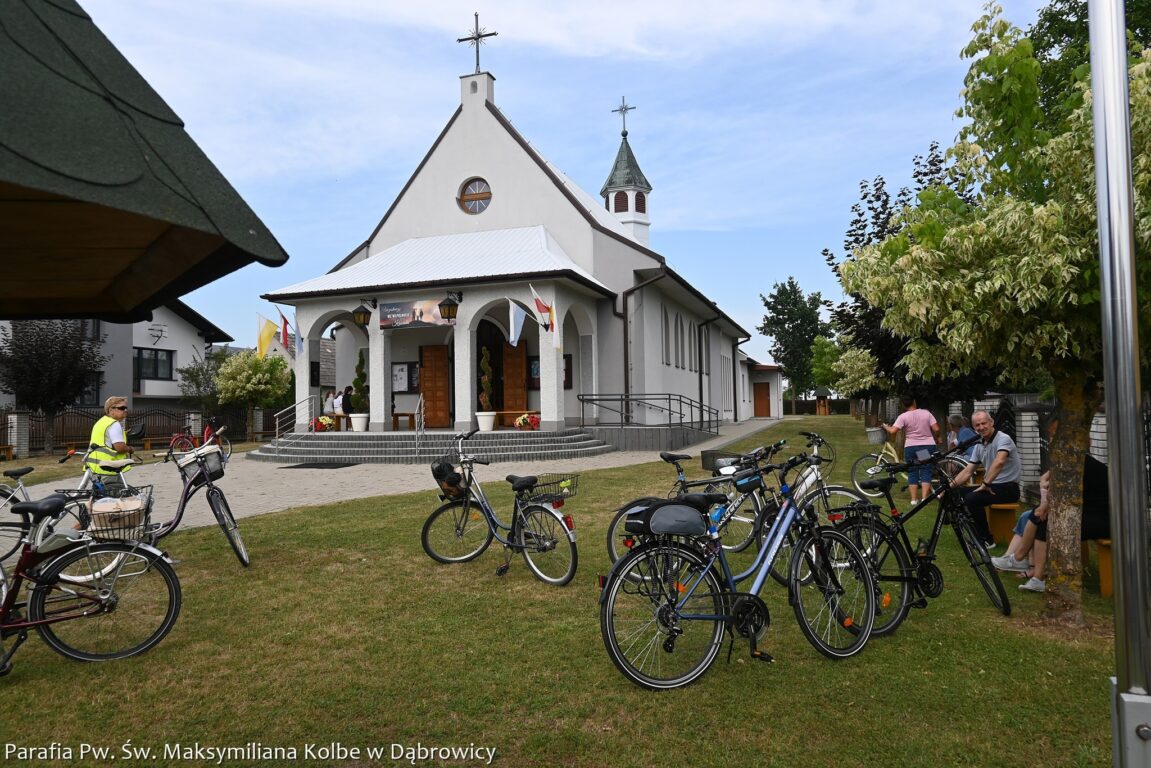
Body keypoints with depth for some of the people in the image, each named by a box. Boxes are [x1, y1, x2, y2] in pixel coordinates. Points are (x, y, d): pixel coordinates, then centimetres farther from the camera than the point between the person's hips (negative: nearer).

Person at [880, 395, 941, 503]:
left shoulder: (903, 417, -8)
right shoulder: (926, 413, -1)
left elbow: (893, 431, -15)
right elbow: (936, 429, -5)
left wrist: (885, 426, 4)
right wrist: (937, 438, 14)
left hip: (911, 447, -1)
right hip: (928, 446, 1)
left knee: (912, 473, 7)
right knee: (926, 472, 4)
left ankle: (914, 499, 6)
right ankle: (924, 497, -5)